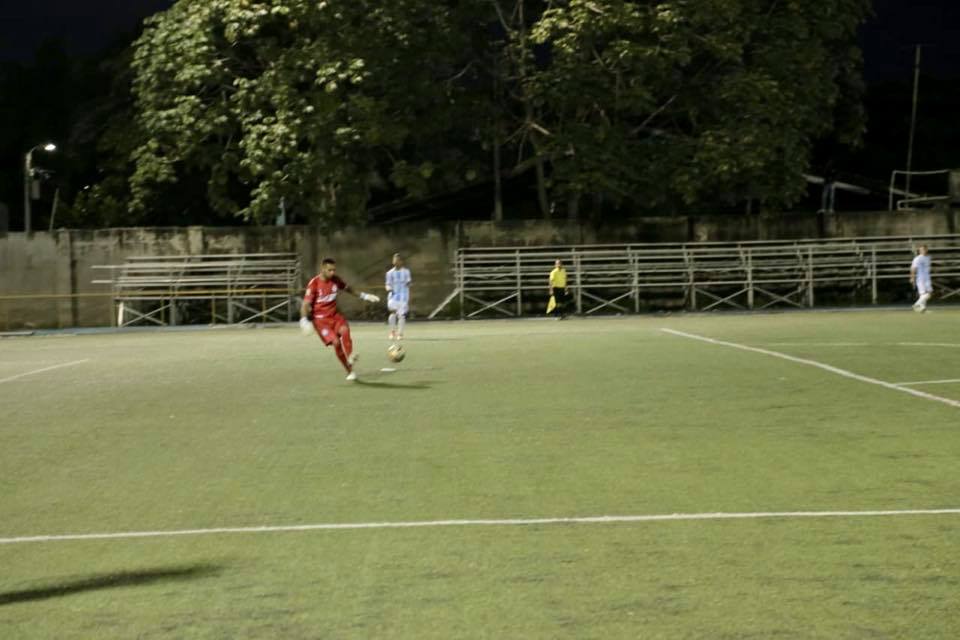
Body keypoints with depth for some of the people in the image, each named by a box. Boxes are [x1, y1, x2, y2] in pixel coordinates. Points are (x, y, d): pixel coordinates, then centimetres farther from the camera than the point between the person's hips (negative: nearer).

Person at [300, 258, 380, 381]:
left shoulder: (335, 280, -1)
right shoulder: (314, 283, -17)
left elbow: (347, 289, 20)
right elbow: (306, 304, -17)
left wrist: (363, 296, 22)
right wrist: (304, 320, -31)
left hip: (334, 315, 4)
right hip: (320, 319, -4)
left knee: (344, 329, -30)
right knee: (336, 342, -19)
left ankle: (350, 357, -31)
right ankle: (350, 371, -7)